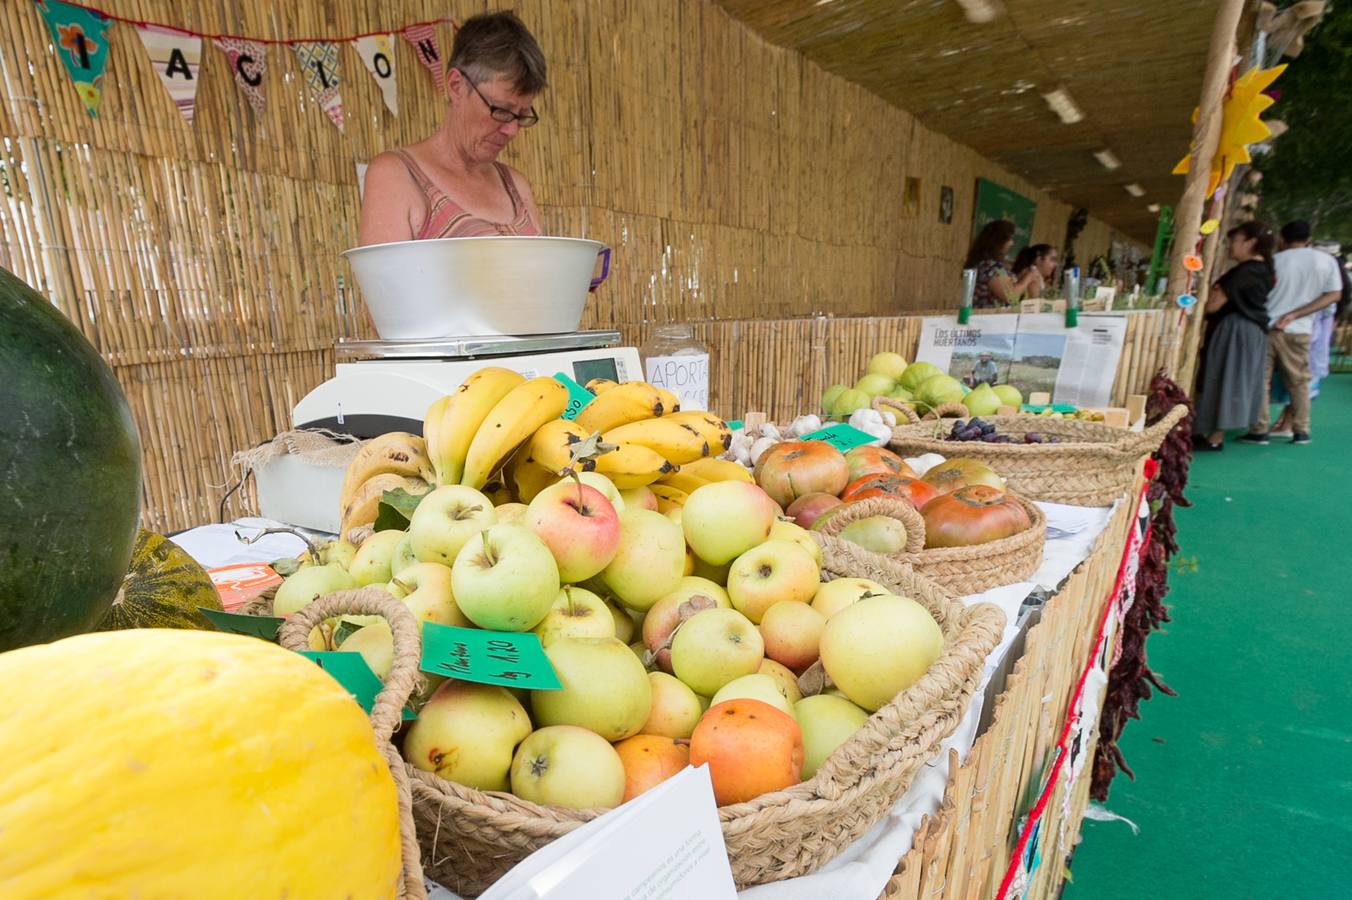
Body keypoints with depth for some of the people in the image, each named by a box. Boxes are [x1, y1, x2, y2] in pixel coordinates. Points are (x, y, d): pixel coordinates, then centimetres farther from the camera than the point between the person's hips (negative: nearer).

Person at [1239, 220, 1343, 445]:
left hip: (1265, 328, -2)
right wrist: (1295, 315, -5)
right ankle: (1301, 431, 16)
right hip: (1298, 332, 2)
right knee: (1299, 381, 13)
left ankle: (1259, 431, 0)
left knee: (1260, 380, 2)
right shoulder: (1327, 260, 5)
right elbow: (1334, 295, 0)